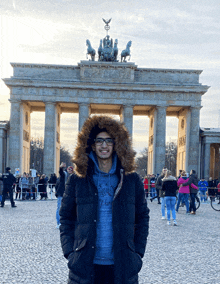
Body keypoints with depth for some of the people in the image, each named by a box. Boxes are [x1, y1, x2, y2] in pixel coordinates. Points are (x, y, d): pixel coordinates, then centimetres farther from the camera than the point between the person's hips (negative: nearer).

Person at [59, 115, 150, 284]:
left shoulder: (132, 180, 4)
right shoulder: (77, 181, 3)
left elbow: (143, 218, 10)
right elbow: (66, 218, 8)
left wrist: (138, 252, 3)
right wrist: (69, 252, -1)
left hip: (122, 267, 1)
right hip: (85, 266, 0)